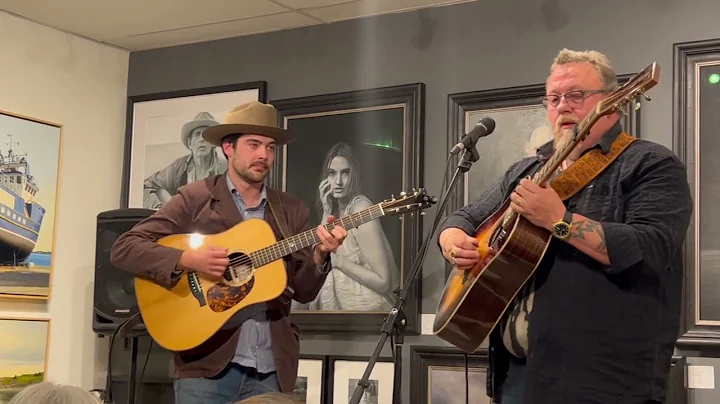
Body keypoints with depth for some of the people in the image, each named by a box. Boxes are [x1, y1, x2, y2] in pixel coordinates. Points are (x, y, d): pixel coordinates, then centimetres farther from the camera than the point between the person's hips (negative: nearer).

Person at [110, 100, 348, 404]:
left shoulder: (292, 210, 10)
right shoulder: (195, 198, 0)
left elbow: (304, 291, 8)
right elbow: (123, 249, -5)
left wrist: (319, 256, -11)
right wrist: (188, 260, -18)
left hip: (272, 369, 3)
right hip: (206, 362, -3)